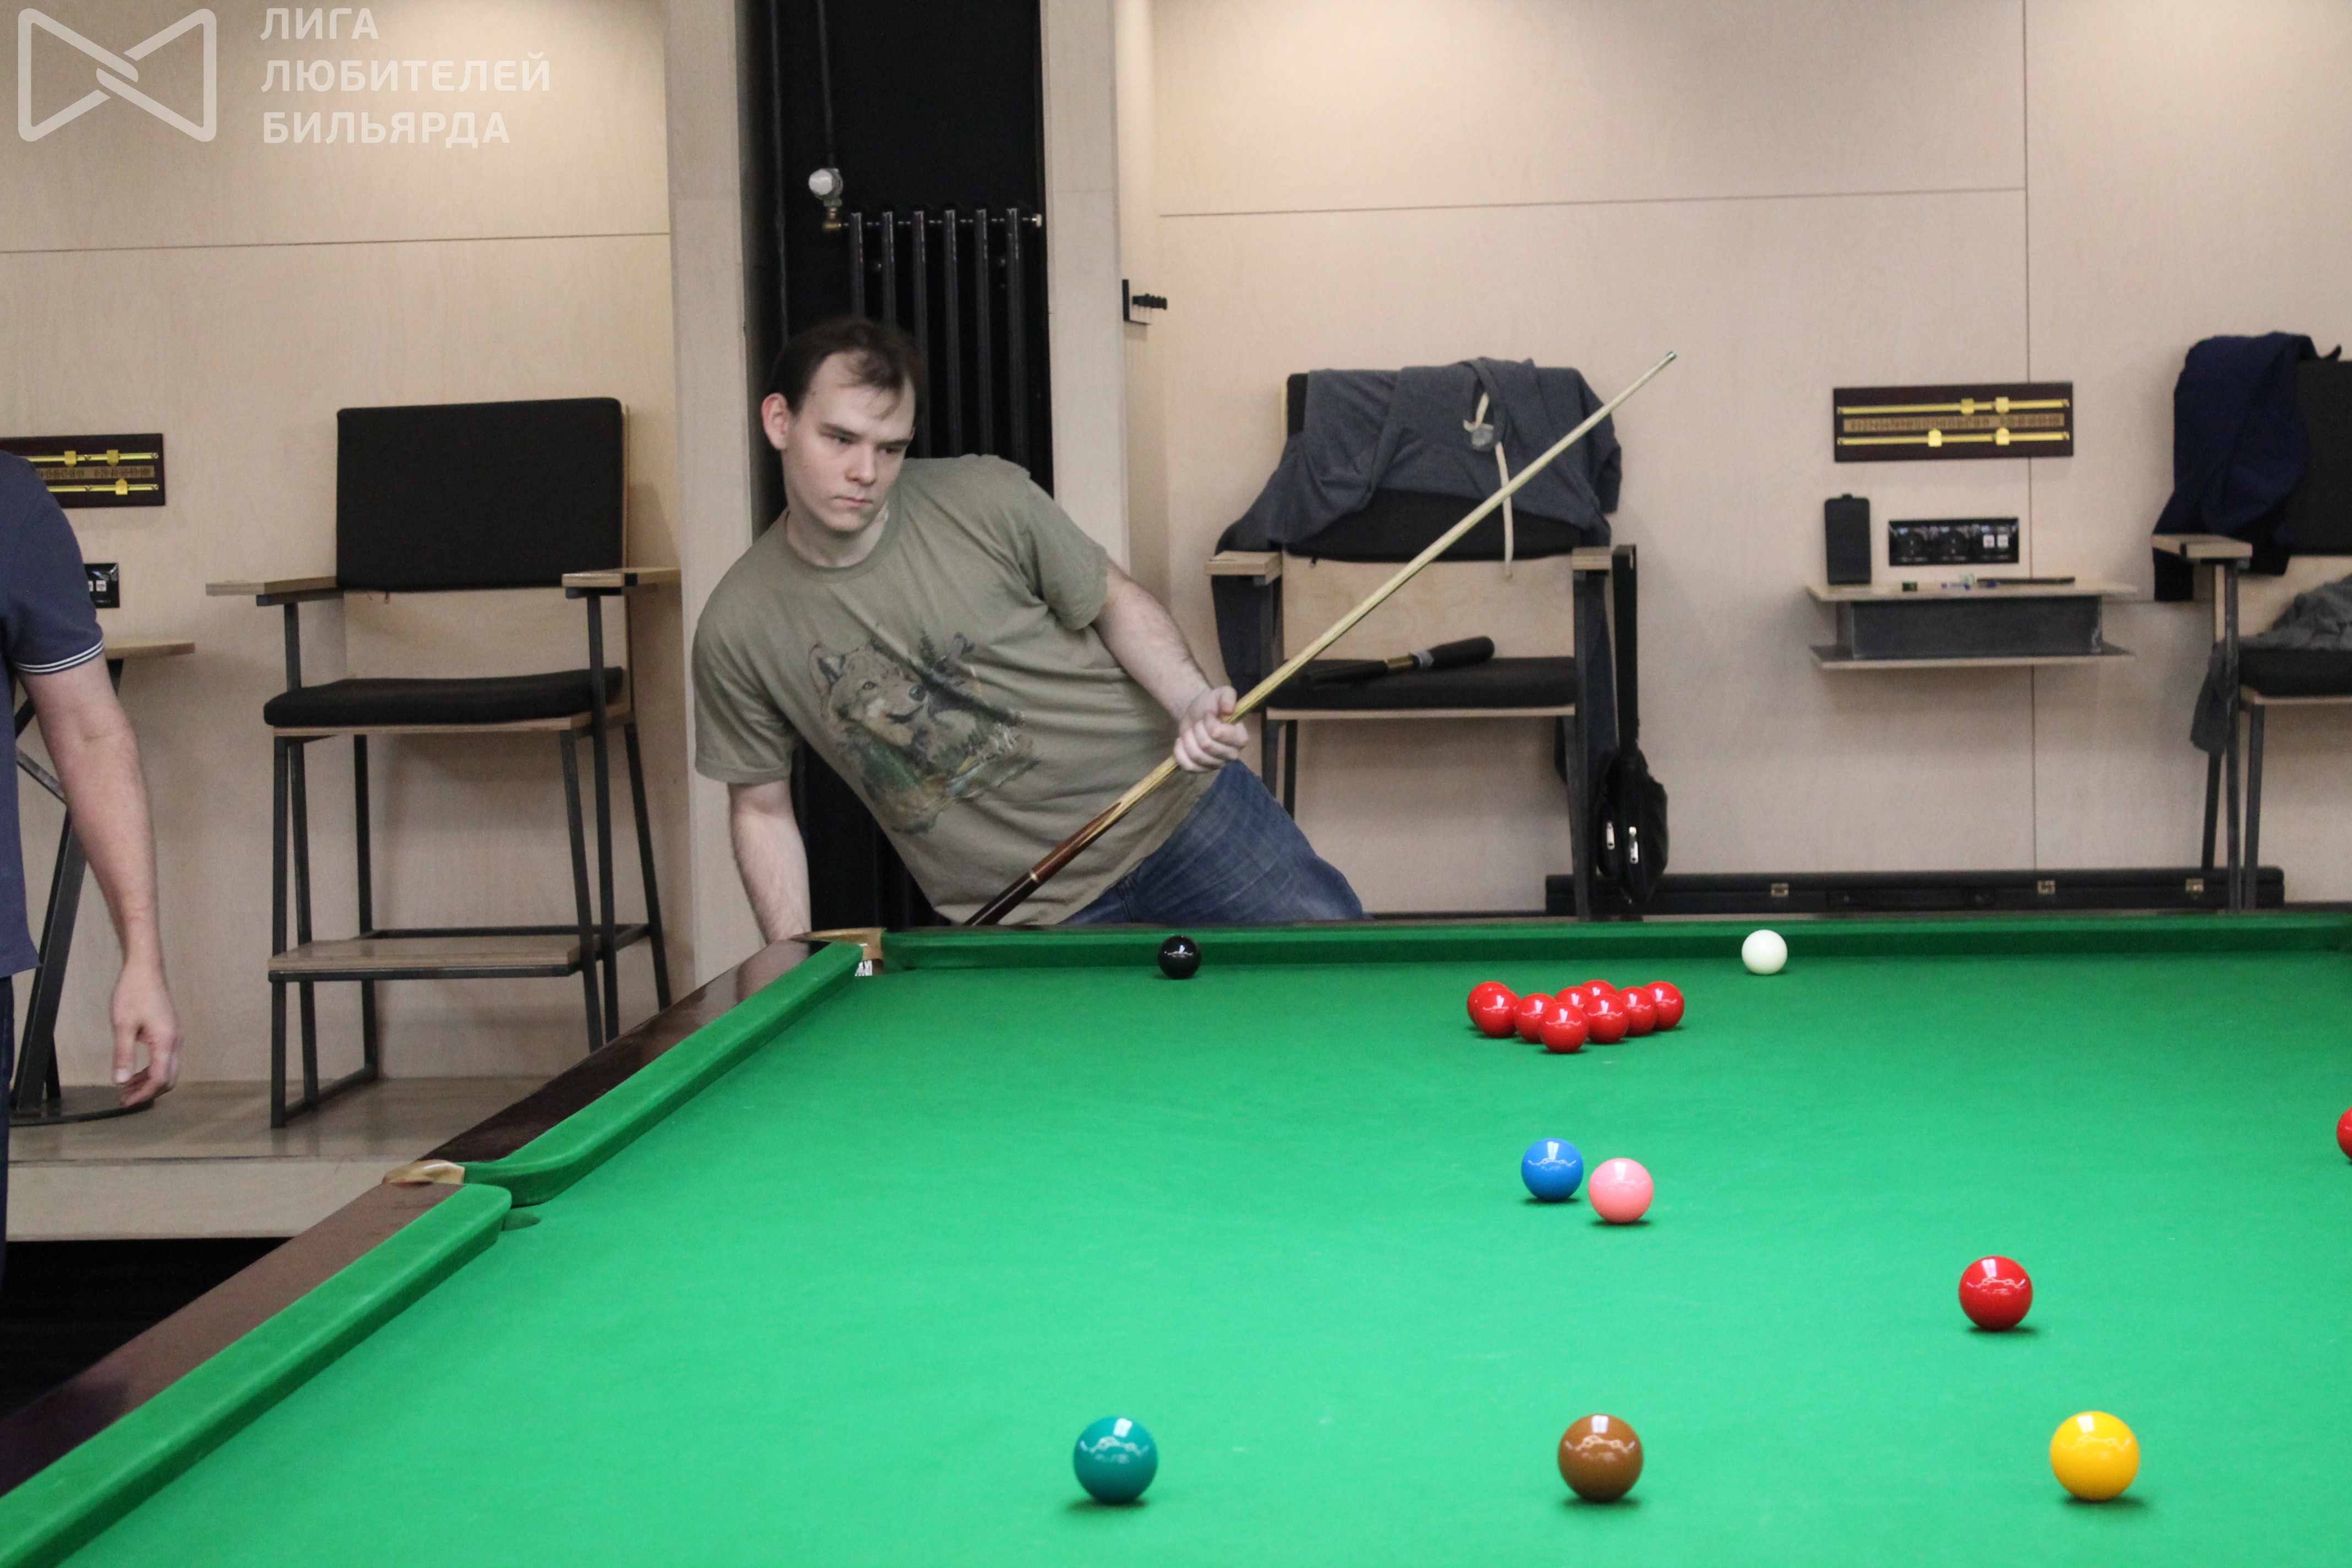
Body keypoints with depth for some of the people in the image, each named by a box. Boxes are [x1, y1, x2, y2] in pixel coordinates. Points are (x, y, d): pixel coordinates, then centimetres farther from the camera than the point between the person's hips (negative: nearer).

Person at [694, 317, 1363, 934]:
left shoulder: (986, 499, -12)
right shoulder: (736, 630, -9)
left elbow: (1115, 601, 2)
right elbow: (761, 808, 3)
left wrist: (1193, 701, -17)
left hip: (1176, 808, 0)